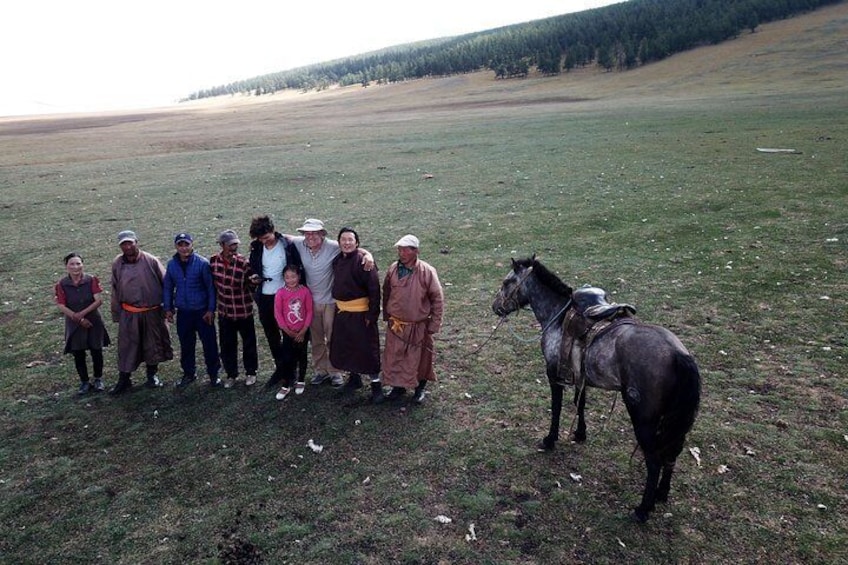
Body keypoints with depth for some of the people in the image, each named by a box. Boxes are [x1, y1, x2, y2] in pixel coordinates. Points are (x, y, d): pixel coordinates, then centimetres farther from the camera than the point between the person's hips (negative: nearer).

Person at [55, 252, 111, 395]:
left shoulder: (91, 280, -9)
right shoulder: (62, 284, -8)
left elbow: (99, 300, -11)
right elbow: (61, 306, -9)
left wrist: (82, 313, -20)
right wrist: (79, 319, -14)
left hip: (93, 321, 0)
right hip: (74, 324, 0)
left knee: (96, 351, 6)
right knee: (78, 355, 7)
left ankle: (98, 379, 25)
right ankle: (84, 382, 23)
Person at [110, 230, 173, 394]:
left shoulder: (151, 261, -10)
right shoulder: (117, 264, -1)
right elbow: (115, 290, 8)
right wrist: (116, 313, 9)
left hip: (152, 312, -1)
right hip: (129, 314, 1)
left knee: (153, 344, 12)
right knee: (126, 346, 4)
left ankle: (152, 375, 29)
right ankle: (124, 379, 15)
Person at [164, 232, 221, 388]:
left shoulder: (202, 263, -12)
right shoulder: (172, 264, 1)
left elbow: (211, 287, -8)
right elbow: (168, 287, 11)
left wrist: (211, 309, -10)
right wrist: (168, 308, 9)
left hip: (202, 311, -3)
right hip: (183, 312, 4)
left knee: (209, 344, 3)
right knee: (186, 345, 13)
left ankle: (213, 374, 17)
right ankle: (189, 373, 29)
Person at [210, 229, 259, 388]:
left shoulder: (244, 263, -17)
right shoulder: (213, 261, -6)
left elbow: (252, 285, -5)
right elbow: (213, 282, 10)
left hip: (244, 311, -3)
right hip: (224, 311, 3)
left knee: (248, 342, 12)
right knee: (226, 344, 12)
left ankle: (251, 372, 30)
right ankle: (231, 374, 29)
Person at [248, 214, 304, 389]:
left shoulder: (288, 245, -13)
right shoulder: (256, 248, 0)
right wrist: (254, 277, -7)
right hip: (264, 298, 5)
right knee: (272, 336, 15)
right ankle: (280, 367, 30)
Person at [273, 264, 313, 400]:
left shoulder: (305, 291, -9)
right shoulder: (280, 293, -11)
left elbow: (309, 312, -5)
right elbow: (278, 314, -8)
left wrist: (303, 331, -9)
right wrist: (288, 331, -9)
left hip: (303, 331, 1)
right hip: (288, 332, -1)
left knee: (302, 356, 13)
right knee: (287, 358, -1)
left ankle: (301, 381, 29)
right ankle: (286, 386, 9)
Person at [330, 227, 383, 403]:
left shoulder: (363, 260, -17)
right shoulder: (337, 260, 6)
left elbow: (374, 288, -18)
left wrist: (372, 315, -19)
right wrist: (338, 305, 17)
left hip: (360, 313, -7)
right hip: (341, 311, 7)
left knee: (367, 349, 1)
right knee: (344, 348, 16)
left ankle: (376, 384, 14)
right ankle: (354, 378, 35)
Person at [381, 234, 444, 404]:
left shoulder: (427, 272, -17)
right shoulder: (393, 269, -6)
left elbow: (438, 299, -10)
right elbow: (386, 293, 9)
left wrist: (434, 325, -9)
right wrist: (386, 315, 11)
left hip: (419, 327, -3)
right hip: (396, 325, 3)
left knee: (419, 359, 14)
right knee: (394, 357, 13)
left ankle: (420, 389, 36)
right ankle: (398, 387, 35)